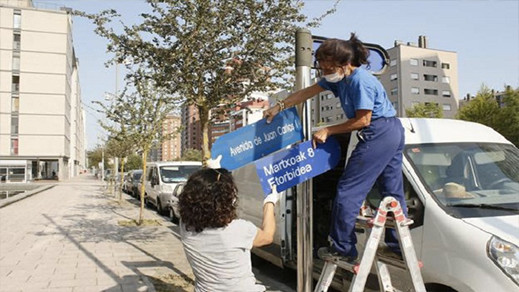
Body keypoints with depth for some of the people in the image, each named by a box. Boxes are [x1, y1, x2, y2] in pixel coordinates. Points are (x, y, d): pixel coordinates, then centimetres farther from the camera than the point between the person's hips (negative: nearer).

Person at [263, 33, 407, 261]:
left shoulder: (360, 81, -19)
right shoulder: (339, 78, 9)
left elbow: (362, 120, -16)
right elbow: (307, 92, 13)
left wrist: (328, 131, -10)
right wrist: (279, 106, 14)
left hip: (378, 135, -10)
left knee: (348, 190, -6)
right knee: (393, 193, 13)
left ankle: (342, 248, 3)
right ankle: (400, 246, 23)